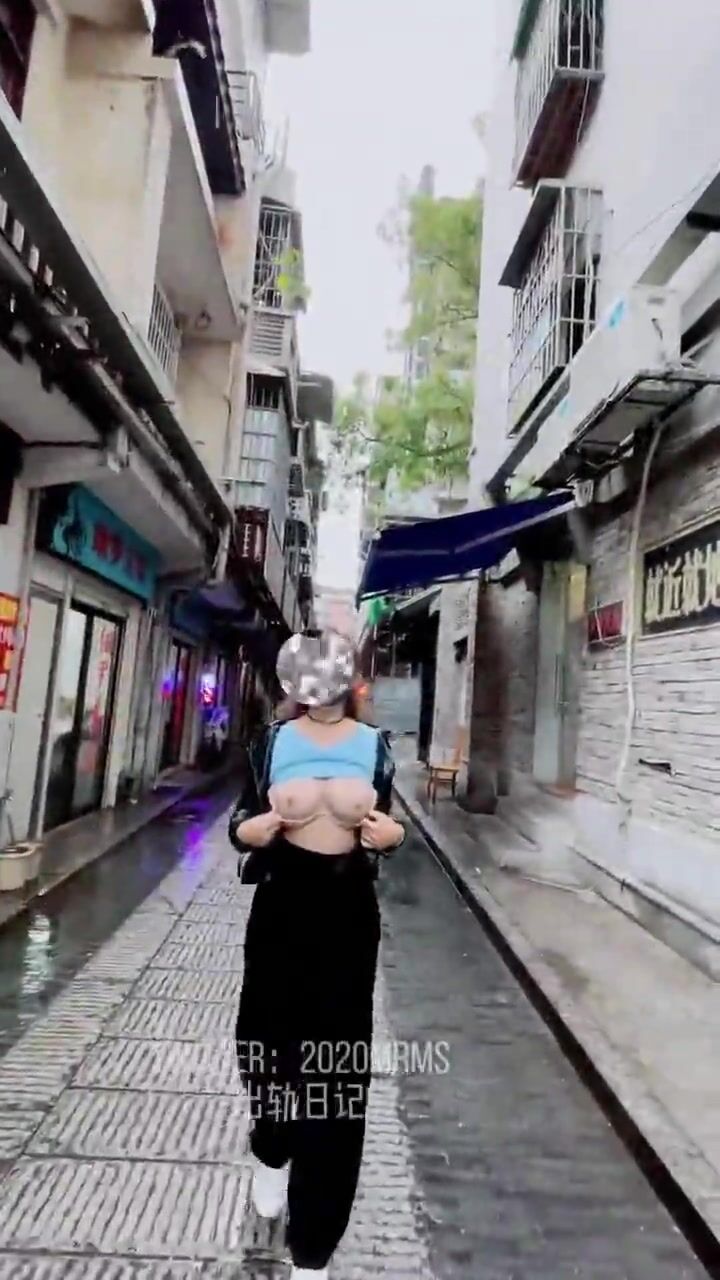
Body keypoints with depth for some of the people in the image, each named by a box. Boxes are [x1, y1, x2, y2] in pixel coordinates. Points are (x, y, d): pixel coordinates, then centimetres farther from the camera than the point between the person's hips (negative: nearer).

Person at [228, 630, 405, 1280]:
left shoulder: (373, 744, 0)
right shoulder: (274, 741, -3)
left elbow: (386, 825, 11)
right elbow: (240, 828, 0)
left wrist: (391, 832, -12)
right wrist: (266, 823, -22)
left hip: (348, 910, 0)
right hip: (282, 904, 0)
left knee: (338, 1062, 5)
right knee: (266, 1038, 14)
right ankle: (271, 1154, 50)